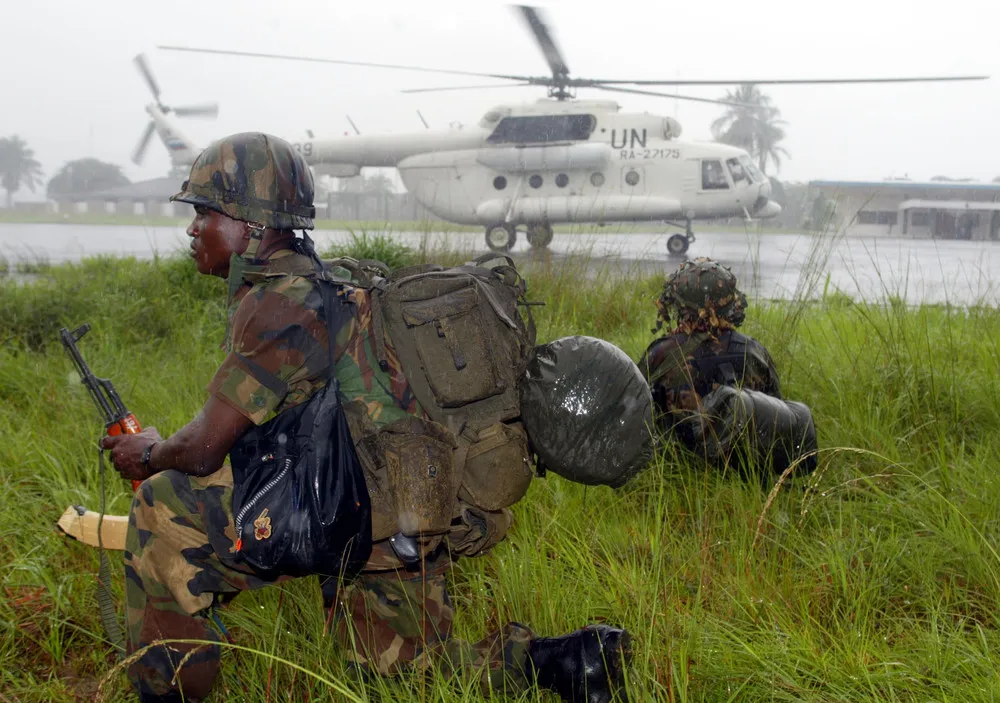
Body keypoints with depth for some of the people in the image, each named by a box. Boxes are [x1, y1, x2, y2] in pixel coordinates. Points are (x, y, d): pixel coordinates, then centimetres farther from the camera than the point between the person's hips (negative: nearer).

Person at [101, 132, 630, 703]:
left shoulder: (281, 303, -17)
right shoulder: (318, 285, 15)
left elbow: (205, 448, -15)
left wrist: (150, 455, 5)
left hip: (367, 518, -10)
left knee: (165, 505, -5)